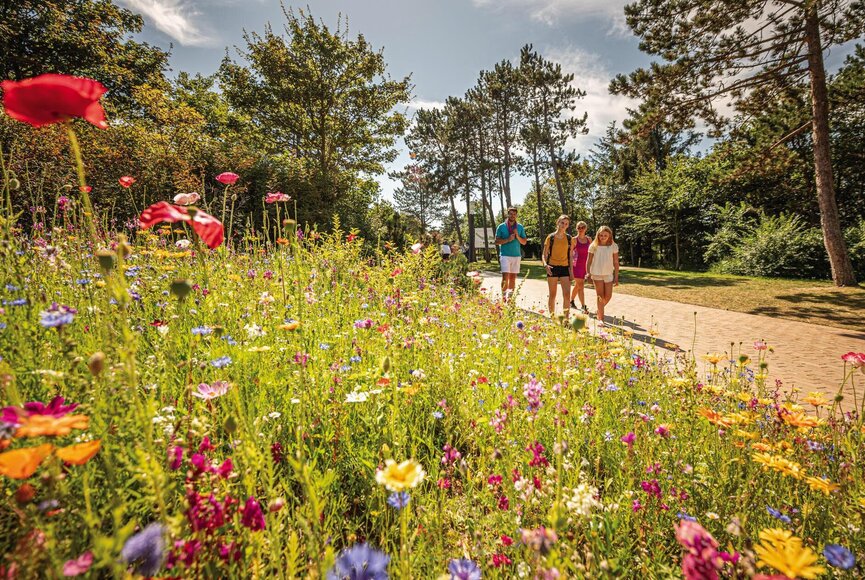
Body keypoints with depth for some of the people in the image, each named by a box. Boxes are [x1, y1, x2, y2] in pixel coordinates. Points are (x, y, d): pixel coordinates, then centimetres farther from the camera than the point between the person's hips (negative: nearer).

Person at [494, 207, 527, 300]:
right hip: (505, 255, -3)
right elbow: (497, 241, 0)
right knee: (505, 276, -14)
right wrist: (508, 239, -14)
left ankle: (510, 297, 15)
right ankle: (504, 297, -12)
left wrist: (517, 236, -7)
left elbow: (524, 242, 11)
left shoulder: (520, 227, 10)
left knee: (513, 277, 7)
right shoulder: (501, 226, 2)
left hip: (516, 255, 4)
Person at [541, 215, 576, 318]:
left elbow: (570, 256, 11)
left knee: (566, 294, -7)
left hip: (564, 268, 2)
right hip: (552, 268, -2)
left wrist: (571, 270, 5)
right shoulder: (551, 237, 0)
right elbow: (544, 254, 0)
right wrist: (545, 265, -18)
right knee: (552, 295, 5)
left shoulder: (569, 238, 7)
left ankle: (566, 318, -1)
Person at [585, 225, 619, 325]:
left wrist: (616, 277, 1)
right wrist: (588, 274, 0)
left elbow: (616, 262, 3)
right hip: (596, 273, -2)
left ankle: (599, 311, 29)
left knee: (608, 296, 2)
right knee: (600, 296, -2)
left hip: (608, 274, 2)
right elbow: (589, 261, 3)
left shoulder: (614, 246, 0)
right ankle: (601, 318, 3)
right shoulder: (593, 246, -3)